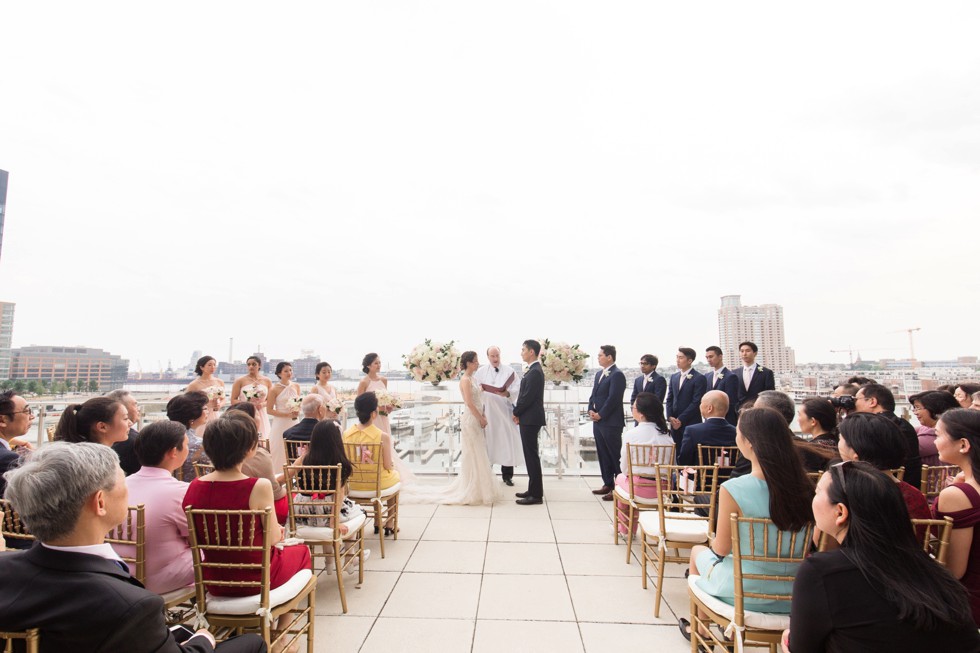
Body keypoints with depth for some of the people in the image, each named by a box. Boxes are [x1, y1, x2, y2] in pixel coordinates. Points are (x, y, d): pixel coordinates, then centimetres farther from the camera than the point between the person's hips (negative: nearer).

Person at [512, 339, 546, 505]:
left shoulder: (535, 372, -17)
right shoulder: (534, 370, 14)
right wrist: (519, 413, 7)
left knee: (532, 456, -4)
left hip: (530, 419, -10)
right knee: (530, 455, 15)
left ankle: (536, 495, 4)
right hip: (528, 418, 10)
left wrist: (516, 413, -7)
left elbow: (528, 397, -21)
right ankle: (533, 490, 24)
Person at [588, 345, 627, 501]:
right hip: (598, 422, 9)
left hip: (611, 423, -9)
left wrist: (600, 414, -13)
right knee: (603, 455, 14)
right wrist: (591, 410, 3)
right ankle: (608, 484, 24)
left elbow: (613, 398, -17)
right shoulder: (599, 374, 16)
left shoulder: (617, 375, -12)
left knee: (615, 456, -2)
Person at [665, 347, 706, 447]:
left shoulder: (699, 378, -6)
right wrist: (670, 417, -1)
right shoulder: (674, 377, 13)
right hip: (675, 424, 5)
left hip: (691, 424, -5)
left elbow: (696, 402, -12)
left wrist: (681, 419, -12)